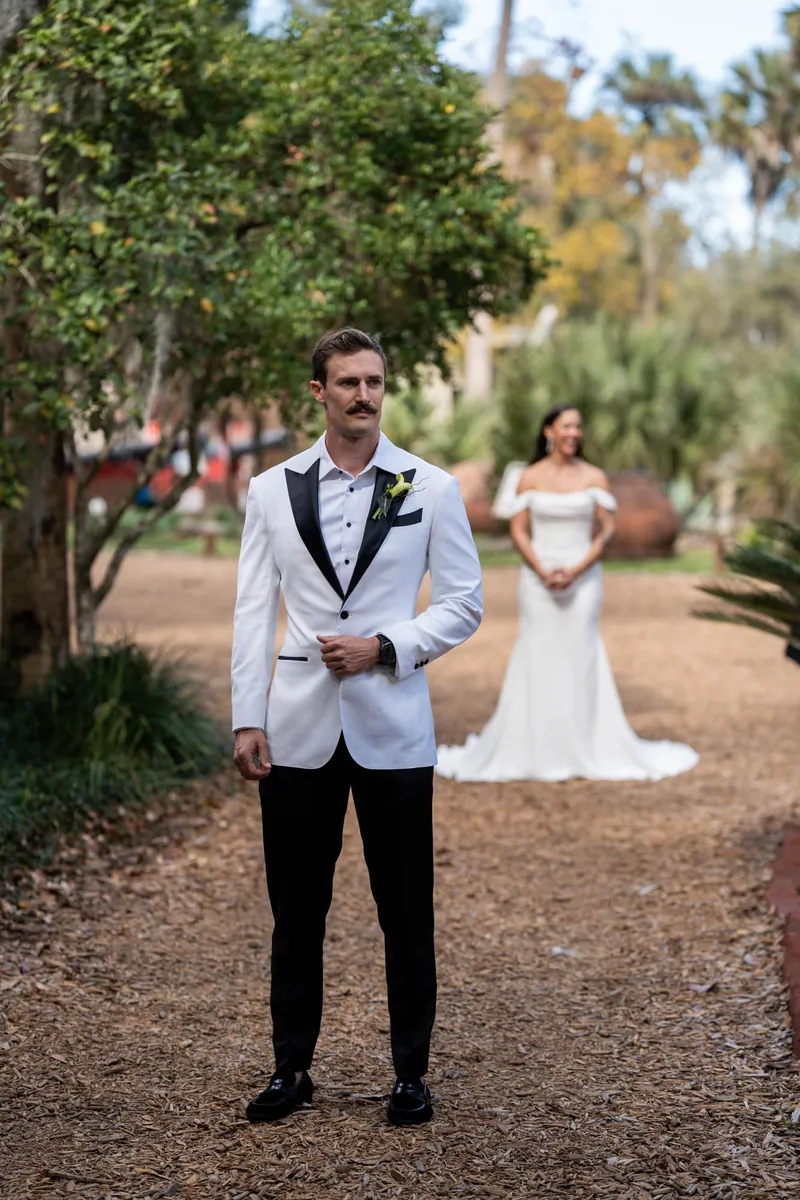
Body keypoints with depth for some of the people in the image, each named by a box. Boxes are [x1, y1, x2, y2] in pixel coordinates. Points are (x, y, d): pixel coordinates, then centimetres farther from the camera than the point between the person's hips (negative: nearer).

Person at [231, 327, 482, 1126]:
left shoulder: (431, 489, 2)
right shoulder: (271, 491, 5)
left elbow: (464, 603, 2)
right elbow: (253, 612, 4)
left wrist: (382, 647, -12)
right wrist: (246, 719, -2)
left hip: (392, 728, -1)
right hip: (300, 727, 1)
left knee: (405, 912, 5)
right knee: (296, 909, 9)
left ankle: (411, 1073, 18)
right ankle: (292, 1068, 22)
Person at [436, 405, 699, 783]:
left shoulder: (594, 478, 2)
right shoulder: (530, 477, 2)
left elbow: (608, 530, 0)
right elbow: (518, 531, 1)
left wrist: (576, 571, -12)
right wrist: (543, 572, -13)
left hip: (583, 578, 0)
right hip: (537, 579, 0)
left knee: (580, 660, -1)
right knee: (540, 661, 0)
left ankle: (584, 752, 7)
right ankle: (543, 754, 6)